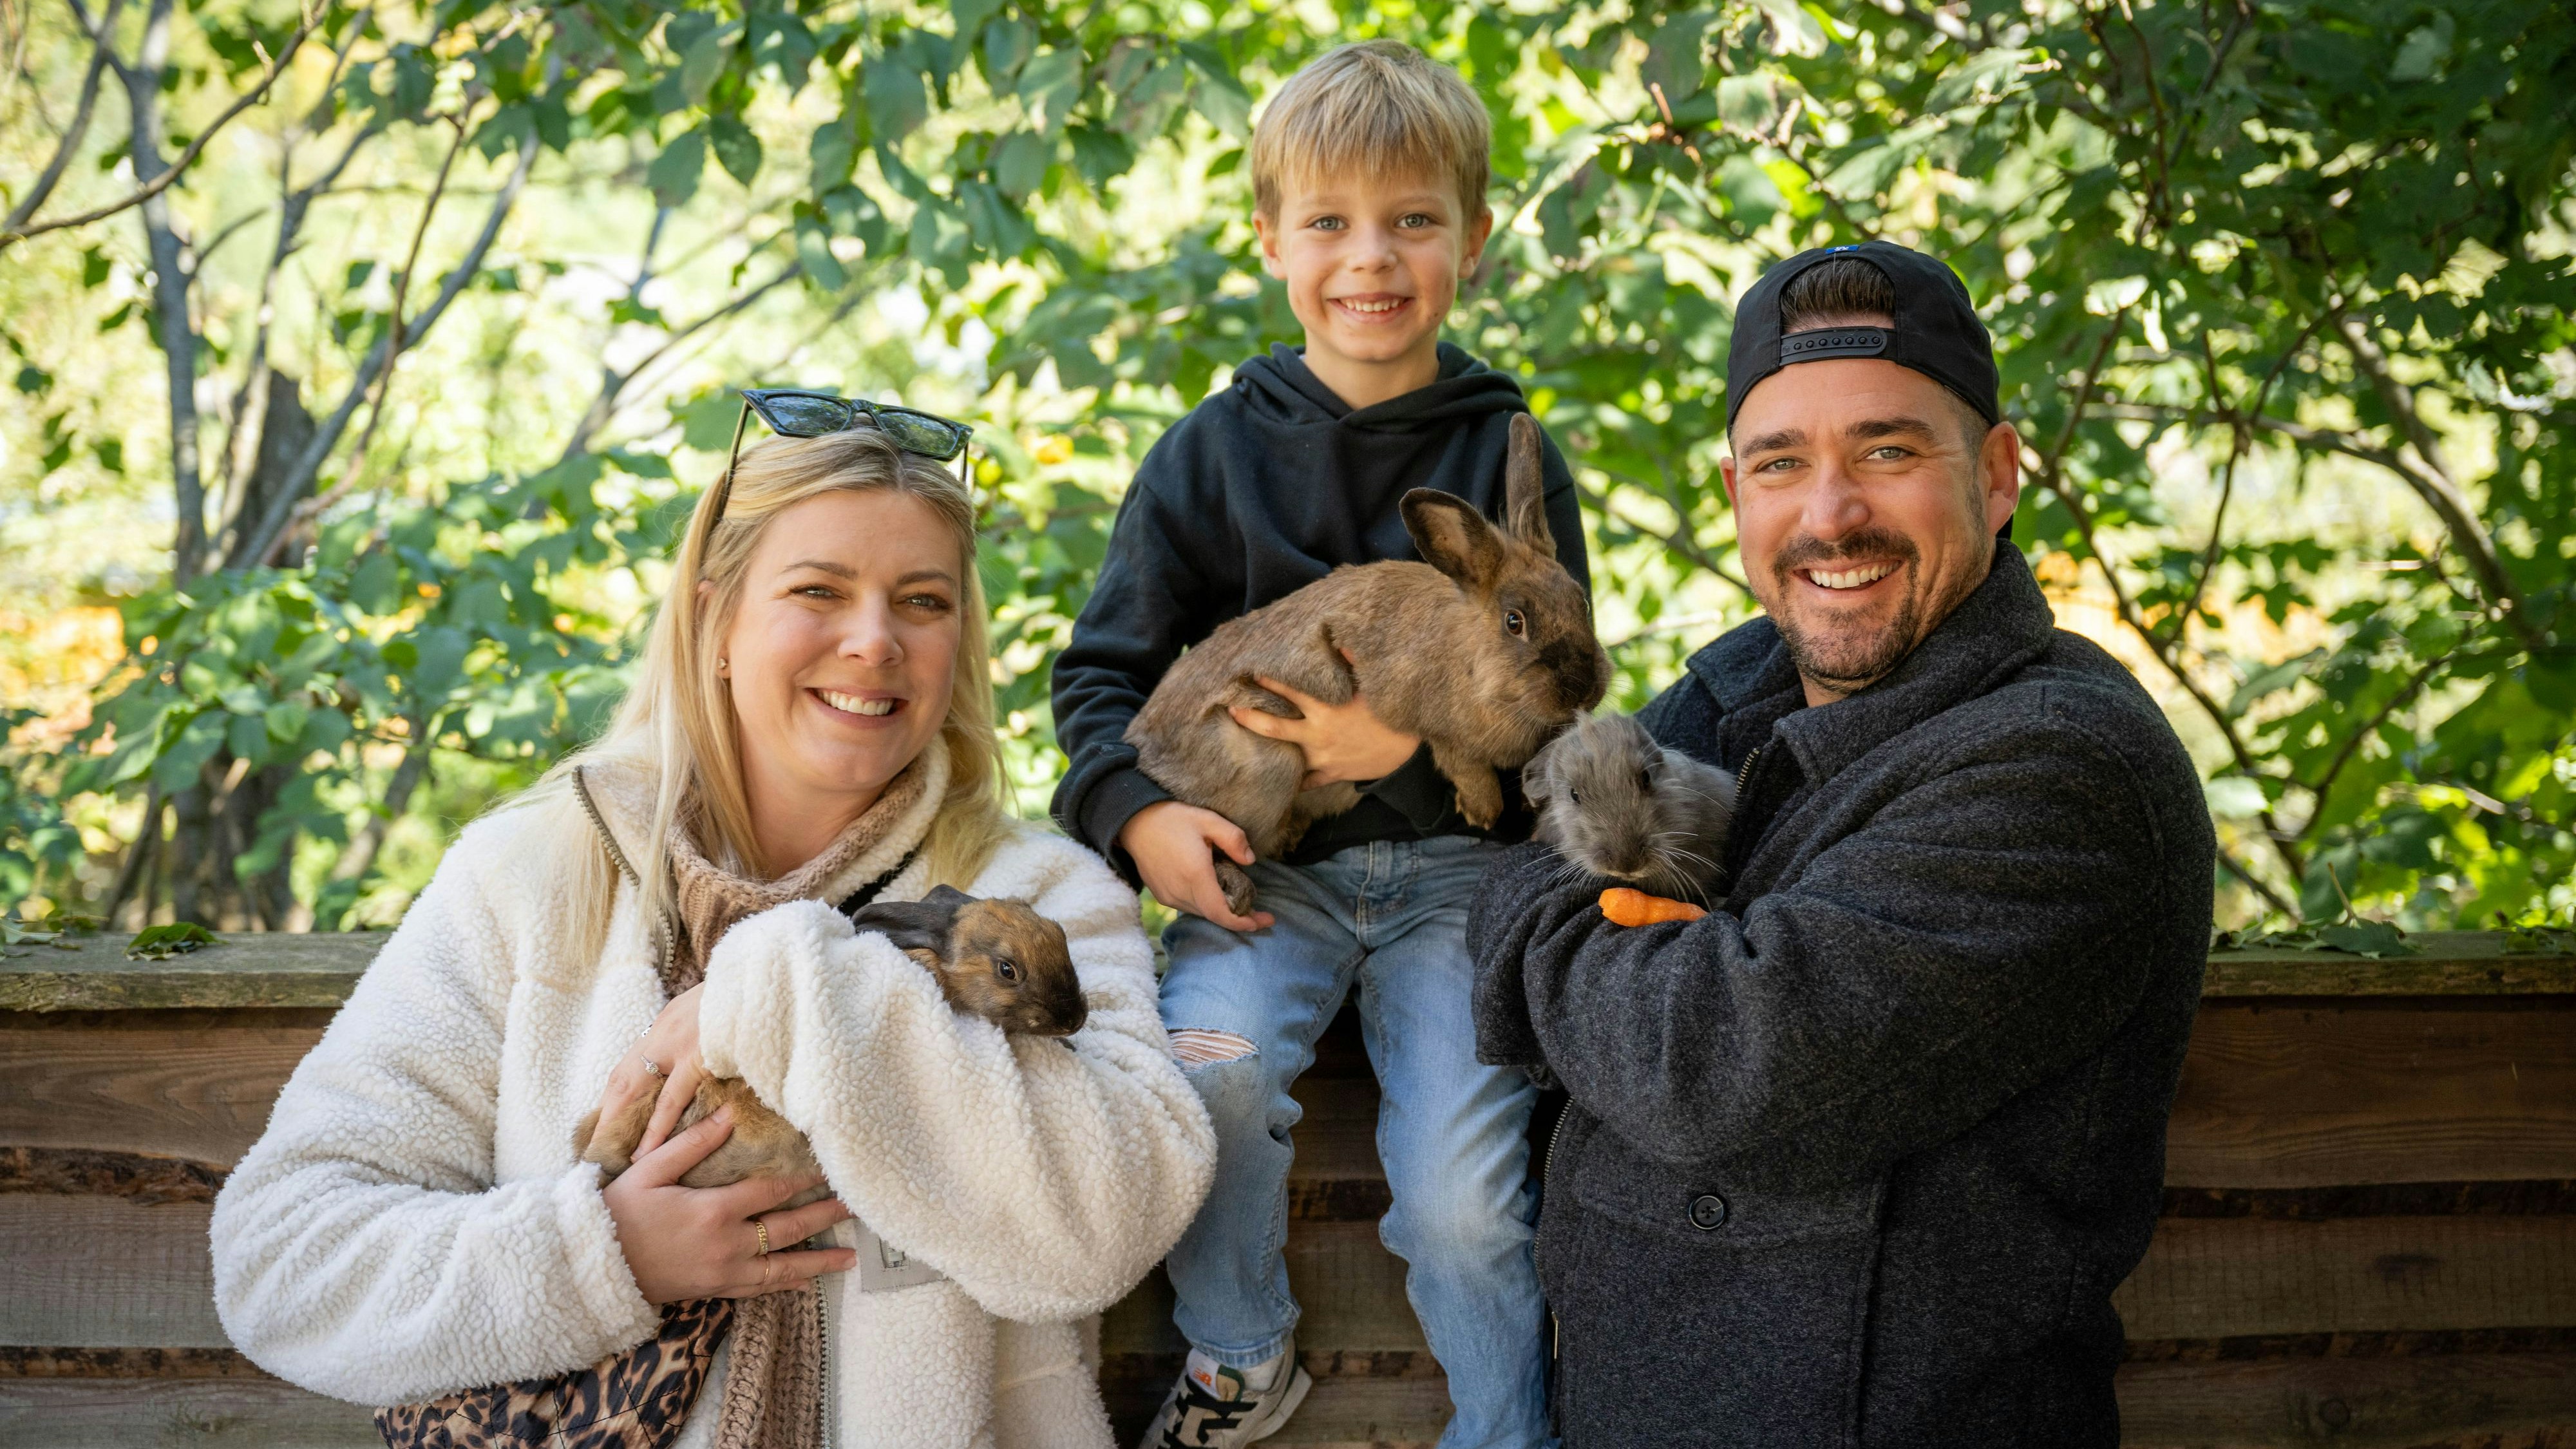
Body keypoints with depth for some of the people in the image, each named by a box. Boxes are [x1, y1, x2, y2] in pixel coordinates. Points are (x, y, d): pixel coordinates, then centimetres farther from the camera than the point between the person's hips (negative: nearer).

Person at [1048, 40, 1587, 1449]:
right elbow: (1102, 668, 7)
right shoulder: (1216, 450, 5)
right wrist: (1139, 813, -12)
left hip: (1457, 864, 0)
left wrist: (1415, 739, -16)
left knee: (1463, 1198, -16)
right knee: (1203, 1070, -27)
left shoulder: (1509, 458, 3)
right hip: (1268, 861, 1)